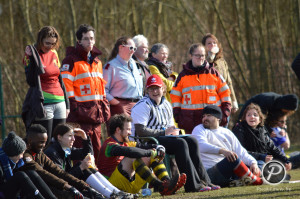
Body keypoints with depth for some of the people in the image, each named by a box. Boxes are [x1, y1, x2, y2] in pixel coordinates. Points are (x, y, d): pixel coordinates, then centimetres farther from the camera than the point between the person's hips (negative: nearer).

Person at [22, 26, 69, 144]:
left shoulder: (53, 54, 12)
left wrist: (67, 104, 18)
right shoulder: (31, 55, -6)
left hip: (60, 102, 6)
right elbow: (31, 81, -15)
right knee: (44, 143, -9)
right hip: (44, 103, -6)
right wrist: (31, 58, -24)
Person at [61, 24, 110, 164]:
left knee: (97, 148, 10)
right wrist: (73, 105, -16)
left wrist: (104, 105, 18)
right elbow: (66, 84, -10)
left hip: (96, 113, 7)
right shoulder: (71, 60, -5)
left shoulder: (97, 62, 19)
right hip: (81, 110, -7)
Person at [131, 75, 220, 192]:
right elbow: (140, 131, -20)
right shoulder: (142, 106, -10)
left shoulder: (166, 105, 18)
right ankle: (192, 185, -32)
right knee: (180, 143, -27)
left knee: (191, 141, -9)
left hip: (162, 138, 9)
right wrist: (164, 132, -15)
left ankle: (204, 181, -14)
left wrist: (174, 131, -2)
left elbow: (170, 127, 25)